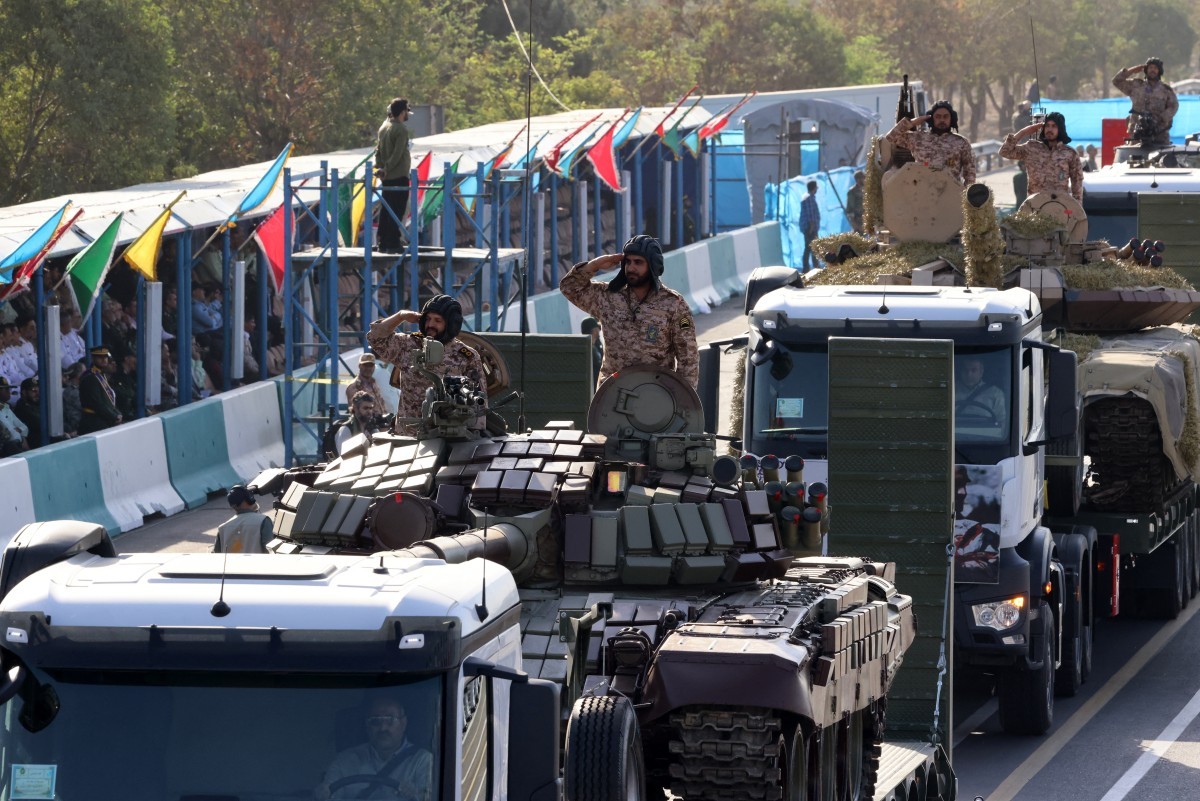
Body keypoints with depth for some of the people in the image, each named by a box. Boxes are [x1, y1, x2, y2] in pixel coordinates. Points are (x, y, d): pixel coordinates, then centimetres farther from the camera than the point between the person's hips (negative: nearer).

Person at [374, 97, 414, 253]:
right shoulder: (401, 130, -14)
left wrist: (379, 167, 2)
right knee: (397, 211, -5)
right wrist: (386, 169, -15)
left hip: (387, 178, 8)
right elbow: (397, 154, -19)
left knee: (386, 210, 11)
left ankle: (382, 243, 13)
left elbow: (378, 150, 9)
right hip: (399, 176, -8)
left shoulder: (384, 127, 11)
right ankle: (393, 244, -7)